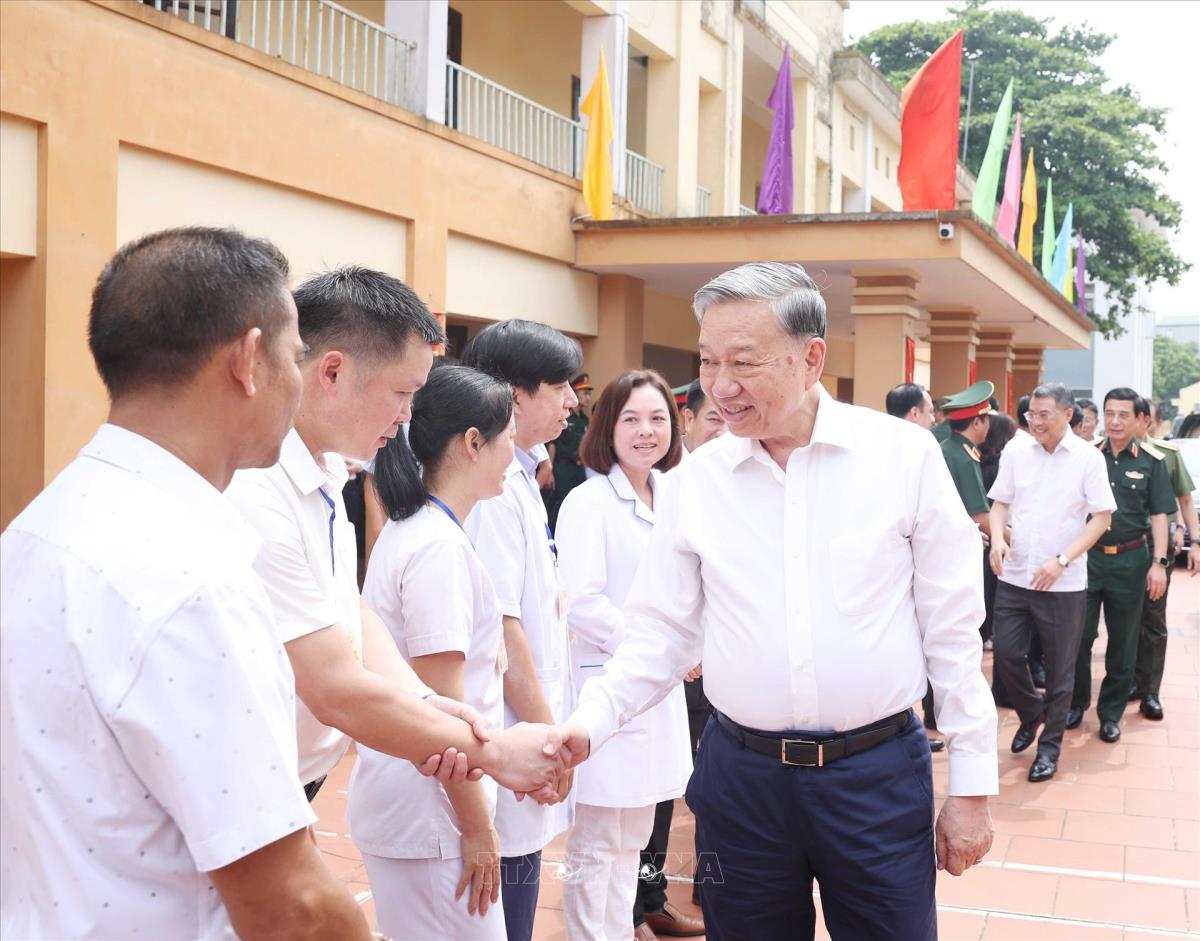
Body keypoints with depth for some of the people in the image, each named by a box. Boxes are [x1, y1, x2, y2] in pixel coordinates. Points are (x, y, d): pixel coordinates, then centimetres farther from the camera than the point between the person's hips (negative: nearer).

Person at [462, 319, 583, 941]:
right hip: (511, 747, -10)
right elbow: (498, 623, -21)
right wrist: (545, 730, -13)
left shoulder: (517, 478, 13)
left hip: (526, 726, 10)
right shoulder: (492, 487, -18)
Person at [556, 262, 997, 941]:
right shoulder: (695, 481, 0)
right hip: (741, 774, 2)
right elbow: (662, 632, 5)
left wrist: (972, 787, -1)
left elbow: (952, 629, -3)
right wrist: (589, 725, -10)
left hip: (880, 774, -2)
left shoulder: (905, 454, -7)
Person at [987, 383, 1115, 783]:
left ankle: (1049, 746, 22)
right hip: (1014, 576, 3)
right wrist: (997, 538, -11)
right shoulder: (1015, 452, 2)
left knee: (1059, 669, 6)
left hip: (1063, 583, -3)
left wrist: (1062, 560, -17)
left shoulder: (1088, 458, -7)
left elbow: (1102, 518, -7)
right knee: (1006, 655, 4)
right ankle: (1030, 714, 34)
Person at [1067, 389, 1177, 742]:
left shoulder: (1150, 461, 0)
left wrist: (1159, 563, -6)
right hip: (1086, 557, 1)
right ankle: (1076, 703, 22)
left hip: (1130, 560, 0)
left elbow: (1159, 514, 1)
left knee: (1123, 643, 8)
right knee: (1078, 636, 5)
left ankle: (1111, 714, 20)